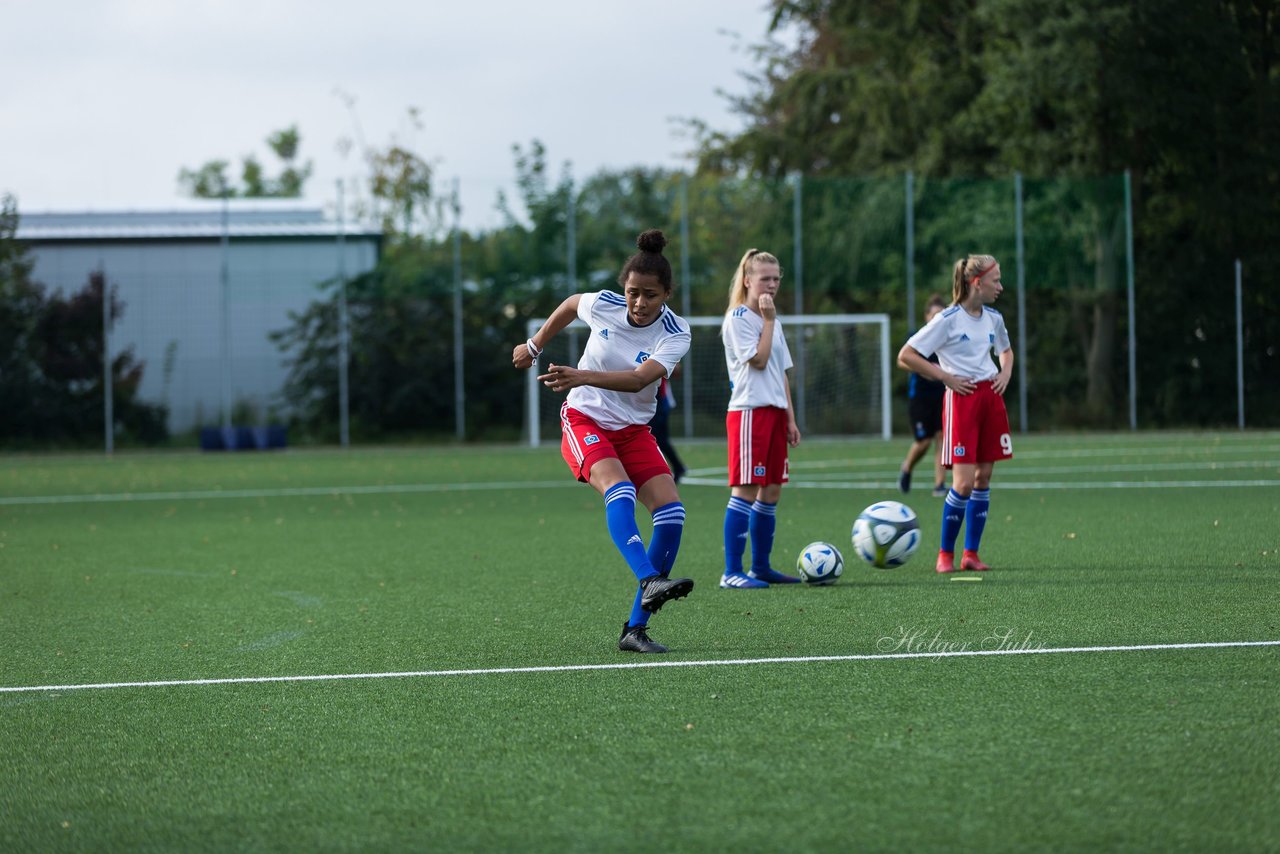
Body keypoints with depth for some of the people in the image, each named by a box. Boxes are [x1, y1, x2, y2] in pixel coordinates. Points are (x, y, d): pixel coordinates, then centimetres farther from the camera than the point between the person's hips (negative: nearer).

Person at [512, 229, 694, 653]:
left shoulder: (675, 335, -15)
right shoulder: (603, 304, -12)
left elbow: (639, 379, -32)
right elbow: (571, 304, 14)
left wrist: (582, 376, -45)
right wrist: (534, 346, 23)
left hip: (634, 430, 2)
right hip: (584, 421, -2)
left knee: (671, 510, -16)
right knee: (619, 489, -32)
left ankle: (635, 628, -12)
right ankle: (649, 582, -52)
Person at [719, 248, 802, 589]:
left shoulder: (773, 321, 18)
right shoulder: (738, 318, -7)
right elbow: (758, 359, -16)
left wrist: (790, 418, 14)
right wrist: (768, 320, -11)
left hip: (775, 412, 9)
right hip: (749, 411, -8)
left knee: (771, 492, 9)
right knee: (746, 490, -11)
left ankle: (761, 567, 17)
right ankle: (732, 573, -12)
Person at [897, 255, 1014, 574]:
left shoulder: (993, 318, 10)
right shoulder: (948, 319, -10)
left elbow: (1005, 350, 31)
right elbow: (906, 356, -10)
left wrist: (1005, 372, 10)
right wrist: (946, 377, -11)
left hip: (991, 397, 6)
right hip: (962, 398, -6)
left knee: (983, 477, 5)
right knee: (964, 482, -11)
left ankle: (971, 553, 12)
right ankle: (945, 554, 3)